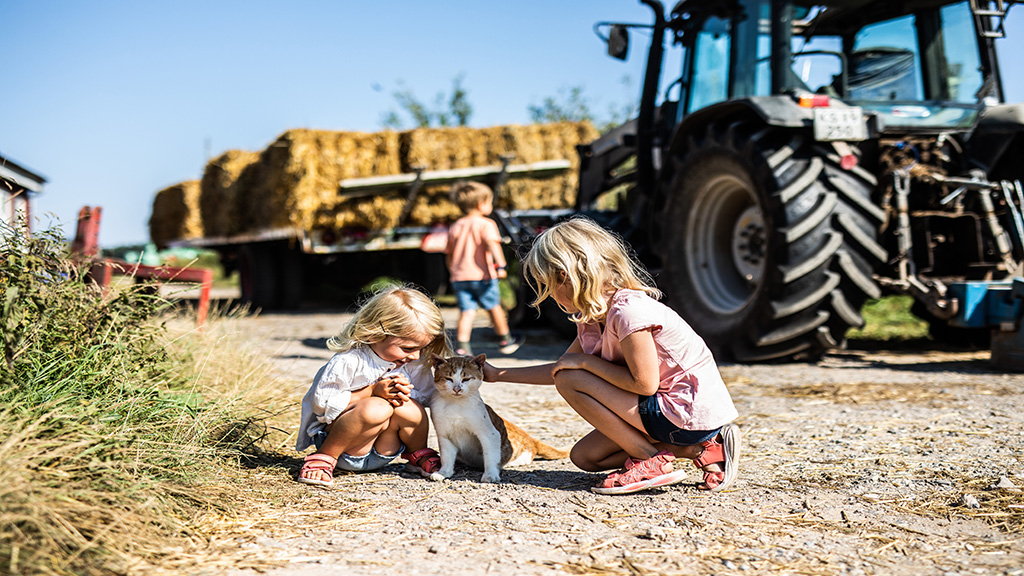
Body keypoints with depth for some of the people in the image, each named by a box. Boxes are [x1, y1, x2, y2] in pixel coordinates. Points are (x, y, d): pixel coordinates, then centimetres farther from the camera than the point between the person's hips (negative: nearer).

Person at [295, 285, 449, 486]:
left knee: (409, 409, -26)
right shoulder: (349, 361, -21)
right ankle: (325, 456, -15)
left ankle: (419, 455, 4)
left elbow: (426, 396, 6)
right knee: (377, 408, -35)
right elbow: (322, 403, -20)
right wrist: (374, 392, -25)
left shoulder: (416, 362, -3)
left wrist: (404, 395, -18)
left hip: (382, 450, 5)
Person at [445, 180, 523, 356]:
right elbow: (492, 243, -23)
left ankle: (461, 348, -13)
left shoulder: (454, 227, 13)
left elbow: (449, 254, 18)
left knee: (466, 312, 1)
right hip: (482, 275, -4)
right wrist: (501, 265, -30)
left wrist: (452, 273, 30)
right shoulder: (486, 224, -5)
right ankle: (505, 340, 29)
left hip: (459, 277, 4)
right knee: (494, 307, 13)